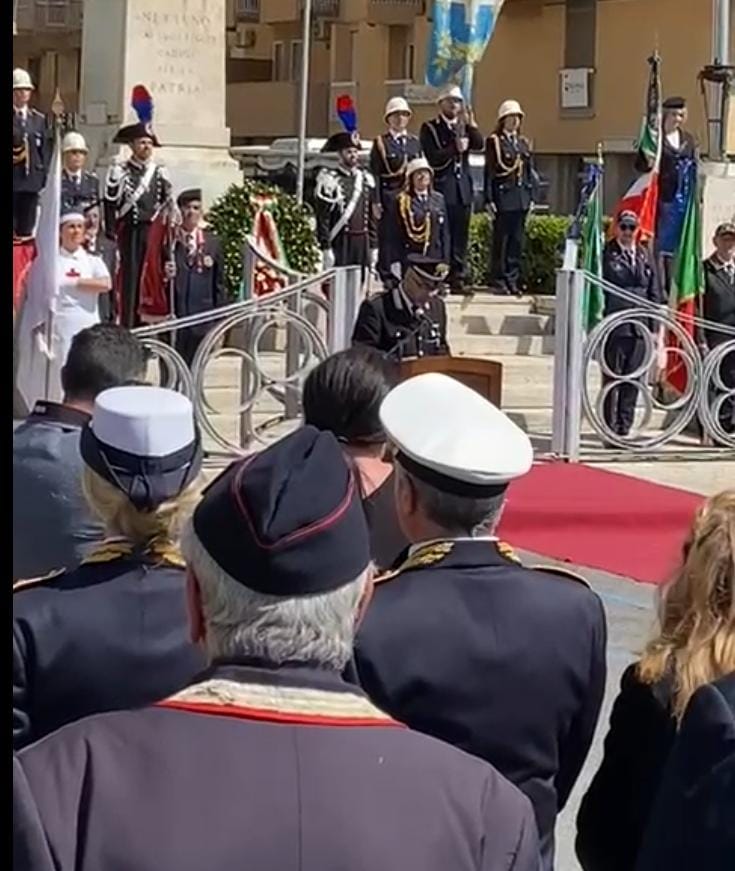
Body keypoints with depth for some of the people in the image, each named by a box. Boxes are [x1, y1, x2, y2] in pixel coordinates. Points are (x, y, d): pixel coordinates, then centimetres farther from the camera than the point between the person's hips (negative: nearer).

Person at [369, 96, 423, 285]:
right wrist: (376, 201, -9)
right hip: (388, 196, -4)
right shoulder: (381, 142, 1)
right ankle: (387, 278, 2)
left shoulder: (415, 142, 15)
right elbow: (375, 174, -3)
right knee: (387, 239, -3)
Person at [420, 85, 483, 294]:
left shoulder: (465, 127, 17)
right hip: (441, 188, -5)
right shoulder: (430, 128, 2)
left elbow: (479, 145, 0)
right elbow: (432, 157, -10)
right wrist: (455, 148, -15)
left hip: (463, 188, 5)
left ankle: (457, 278, 7)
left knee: (460, 236, 4)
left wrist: (470, 124, -10)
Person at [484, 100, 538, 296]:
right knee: (501, 240, -2)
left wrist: (532, 197, 8)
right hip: (503, 196, -5)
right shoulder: (494, 141, -1)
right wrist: (489, 199, -11)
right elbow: (489, 171, -5)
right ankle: (499, 281, 2)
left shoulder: (524, 143, 15)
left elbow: (530, 171, 16)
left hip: (521, 197, 5)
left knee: (517, 241, 7)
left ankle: (513, 280, 12)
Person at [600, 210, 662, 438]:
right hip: (614, 329, -5)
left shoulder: (644, 256, 14)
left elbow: (655, 293, 16)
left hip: (639, 330, 5)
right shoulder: (606, 255, -3)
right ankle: (611, 430, 3)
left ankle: (624, 429, 15)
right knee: (612, 381, -1)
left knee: (632, 384, 8)